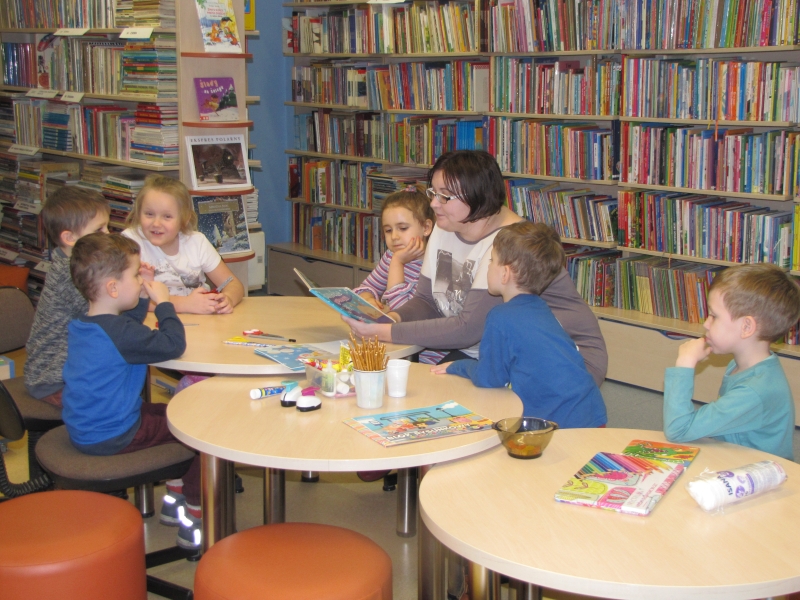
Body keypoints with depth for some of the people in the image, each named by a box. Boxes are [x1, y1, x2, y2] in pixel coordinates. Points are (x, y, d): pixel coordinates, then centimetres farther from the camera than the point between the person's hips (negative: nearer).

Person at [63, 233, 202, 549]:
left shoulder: (81, 325, 6)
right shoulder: (118, 333, -26)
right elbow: (173, 345, -26)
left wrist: (142, 299, 11)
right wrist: (163, 303, -13)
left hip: (84, 428, 10)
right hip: (112, 437, -10)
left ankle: (174, 499, 31)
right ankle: (193, 520, -1)